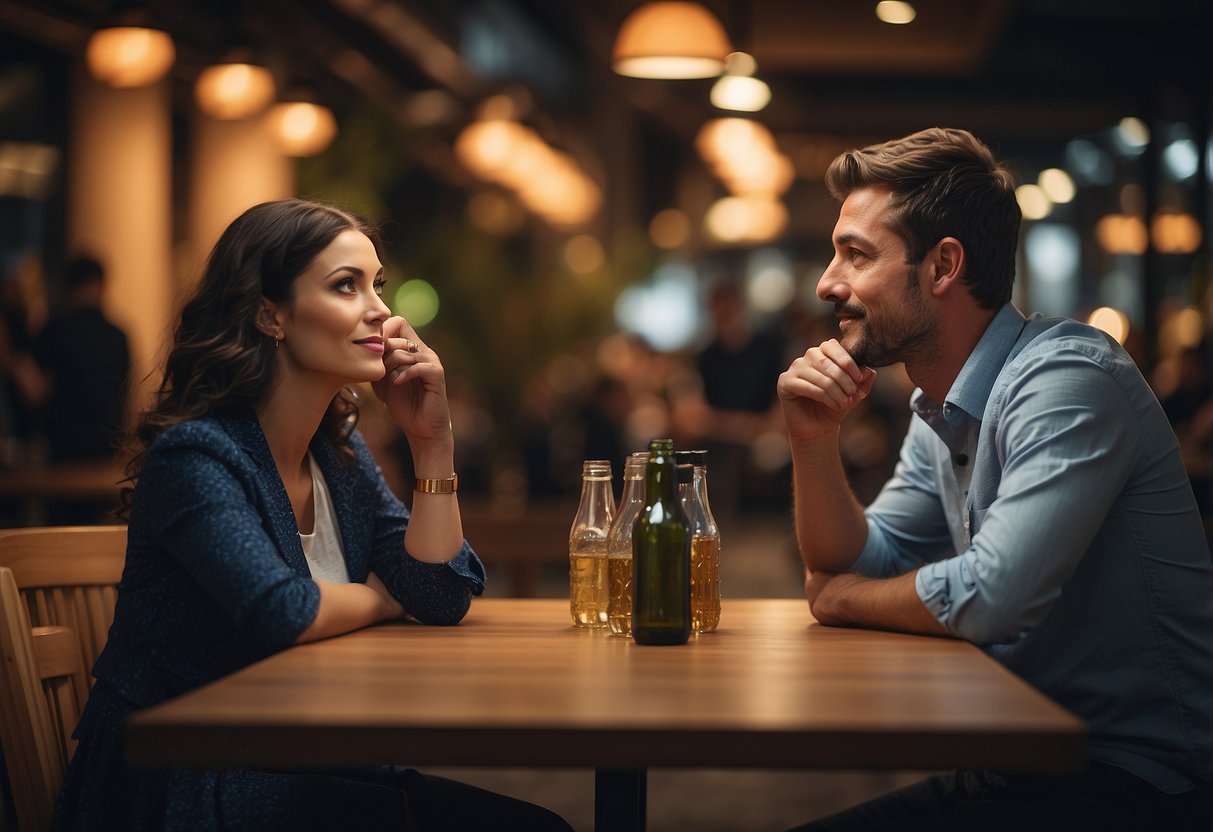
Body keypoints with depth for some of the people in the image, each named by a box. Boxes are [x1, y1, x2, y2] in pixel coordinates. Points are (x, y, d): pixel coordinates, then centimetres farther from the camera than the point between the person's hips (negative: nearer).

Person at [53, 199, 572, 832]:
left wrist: (431, 441, -3)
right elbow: (281, 612, -29)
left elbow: (443, 598, 5)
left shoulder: (339, 449, 10)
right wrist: (382, 597, -7)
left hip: (305, 769, 8)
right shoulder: (195, 453, -16)